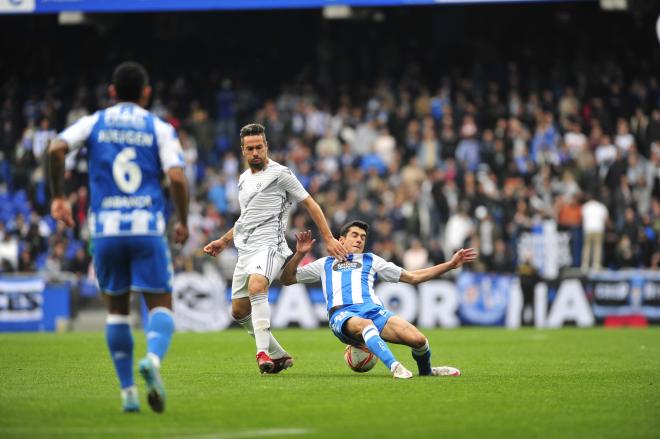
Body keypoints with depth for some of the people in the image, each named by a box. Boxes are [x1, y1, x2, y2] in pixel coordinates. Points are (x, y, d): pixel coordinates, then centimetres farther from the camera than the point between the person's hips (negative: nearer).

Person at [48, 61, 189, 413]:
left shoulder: (93, 123, 9)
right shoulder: (159, 129, 5)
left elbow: (56, 149, -8)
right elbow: (177, 178, -7)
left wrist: (58, 196, 2)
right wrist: (183, 222, 6)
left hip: (105, 230, 2)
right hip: (147, 229, -2)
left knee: (117, 308, 15)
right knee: (160, 304, 3)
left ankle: (128, 392, 11)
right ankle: (153, 358, -28)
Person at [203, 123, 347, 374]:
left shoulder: (279, 174, -4)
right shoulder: (243, 179, 19)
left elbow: (310, 204, 0)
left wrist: (329, 239, -4)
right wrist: (223, 241, 28)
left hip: (269, 247, -8)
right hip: (246, 250, 8)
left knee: (256, 287, -35)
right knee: (239, 311, 6)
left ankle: (263, 353, -41)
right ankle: (278, 356, 18)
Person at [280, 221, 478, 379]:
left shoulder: (371, 260, 33)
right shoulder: (325, 264, 32)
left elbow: (413, 277, 31)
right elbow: (286, 279, 30)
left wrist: (451, 264, 23)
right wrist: (299, 255, 12)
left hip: (374, 310, 2)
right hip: (342, 314, -2)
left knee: (417, 339, -23)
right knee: (364, 324, -42)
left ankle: (426, 371, 8)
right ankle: (395, 367, -54)